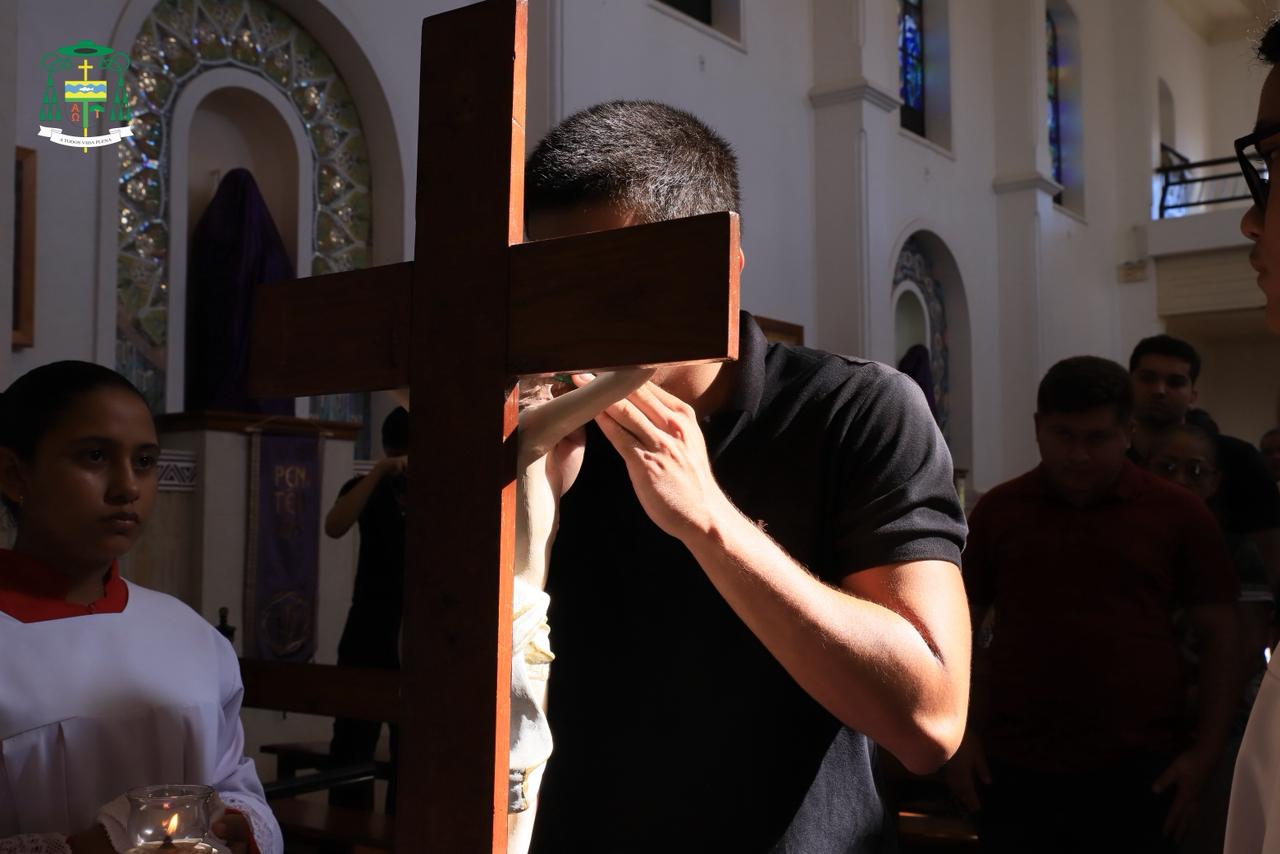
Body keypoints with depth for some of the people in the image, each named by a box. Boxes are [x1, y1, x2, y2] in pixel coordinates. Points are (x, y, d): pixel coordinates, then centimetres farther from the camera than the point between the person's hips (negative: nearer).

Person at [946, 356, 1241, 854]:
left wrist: (1205, 752, -3)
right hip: (1014, 768, 1)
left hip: (1138, 771, -1)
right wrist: (958, 735, 1)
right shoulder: (998, 510, 4)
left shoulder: (1178, 514, 1)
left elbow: (1219, 635, 4)